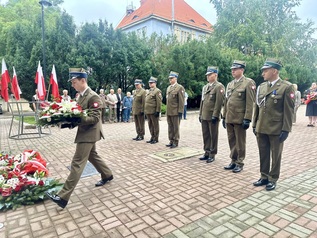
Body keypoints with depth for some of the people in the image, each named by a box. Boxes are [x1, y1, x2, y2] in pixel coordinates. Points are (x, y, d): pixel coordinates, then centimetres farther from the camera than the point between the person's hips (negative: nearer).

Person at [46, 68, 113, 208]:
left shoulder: (93, 97, -18)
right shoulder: (81, 96, 11)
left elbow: (94, 118, -23)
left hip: (88, 134, -10)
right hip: (85, 133, 10)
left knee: (77, 163, -9)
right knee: (92, 156, 22)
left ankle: (63, 197, -5)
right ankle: (107, 175, 41)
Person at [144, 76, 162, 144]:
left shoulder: (157, 91, -8)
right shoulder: (149, 91, 18)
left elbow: (159, 102, -14)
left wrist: (157, 111, -18)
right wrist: (145, 110, 17)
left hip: (154, 112, -8)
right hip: (148, 112, 8)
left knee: (155, 125, 1)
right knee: (150, 125, 13)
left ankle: (156, 139, 9)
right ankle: (152, 138, 23)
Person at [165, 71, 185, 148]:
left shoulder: (179, 87, -7)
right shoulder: (168, 88, 16)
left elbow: (181, 101, -11)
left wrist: (180, 111, -15)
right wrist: (167, 111, 16)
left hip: (175, 112, -7)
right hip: (168, 112, 7)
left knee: (176, 128, 2)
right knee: (170, 127, 12)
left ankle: (175, 142, 12)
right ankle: (171, 141, 22)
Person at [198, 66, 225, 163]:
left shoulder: (219, 86, -8)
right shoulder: (205, 87, 16)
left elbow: (219, 102, -14)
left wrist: (215, 115, -18)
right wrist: (200, 114, 15)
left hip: (212, 116, -7)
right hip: (204, 116, 7)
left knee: (213, 136, 4)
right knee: (205, 135, 12)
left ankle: (212, 154, 13)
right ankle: (207, 152, 23)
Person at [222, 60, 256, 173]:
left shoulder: (249, 83, -6)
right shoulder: (230, 84, 14)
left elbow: (250, 103, -12)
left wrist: (247, 119, -16)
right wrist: (224, 117, 14)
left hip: (240, 119, -6)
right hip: (229, 118, 6)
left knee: (240, 142, 5)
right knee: (231, 141, 13)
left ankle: (239, 163, 17)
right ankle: (233, 161, 25)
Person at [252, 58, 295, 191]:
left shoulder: (286, 87, -8)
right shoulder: (261, 86, 9)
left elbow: (289, 111, -9)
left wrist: (286, 130, -12)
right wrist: (254, 125, 11)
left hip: (276, 130, -5)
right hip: (261, 128, 5)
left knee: (275, 155, 9)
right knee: (263, 154, 13)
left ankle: (273, 179, 23)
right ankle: (264, 177, 28)